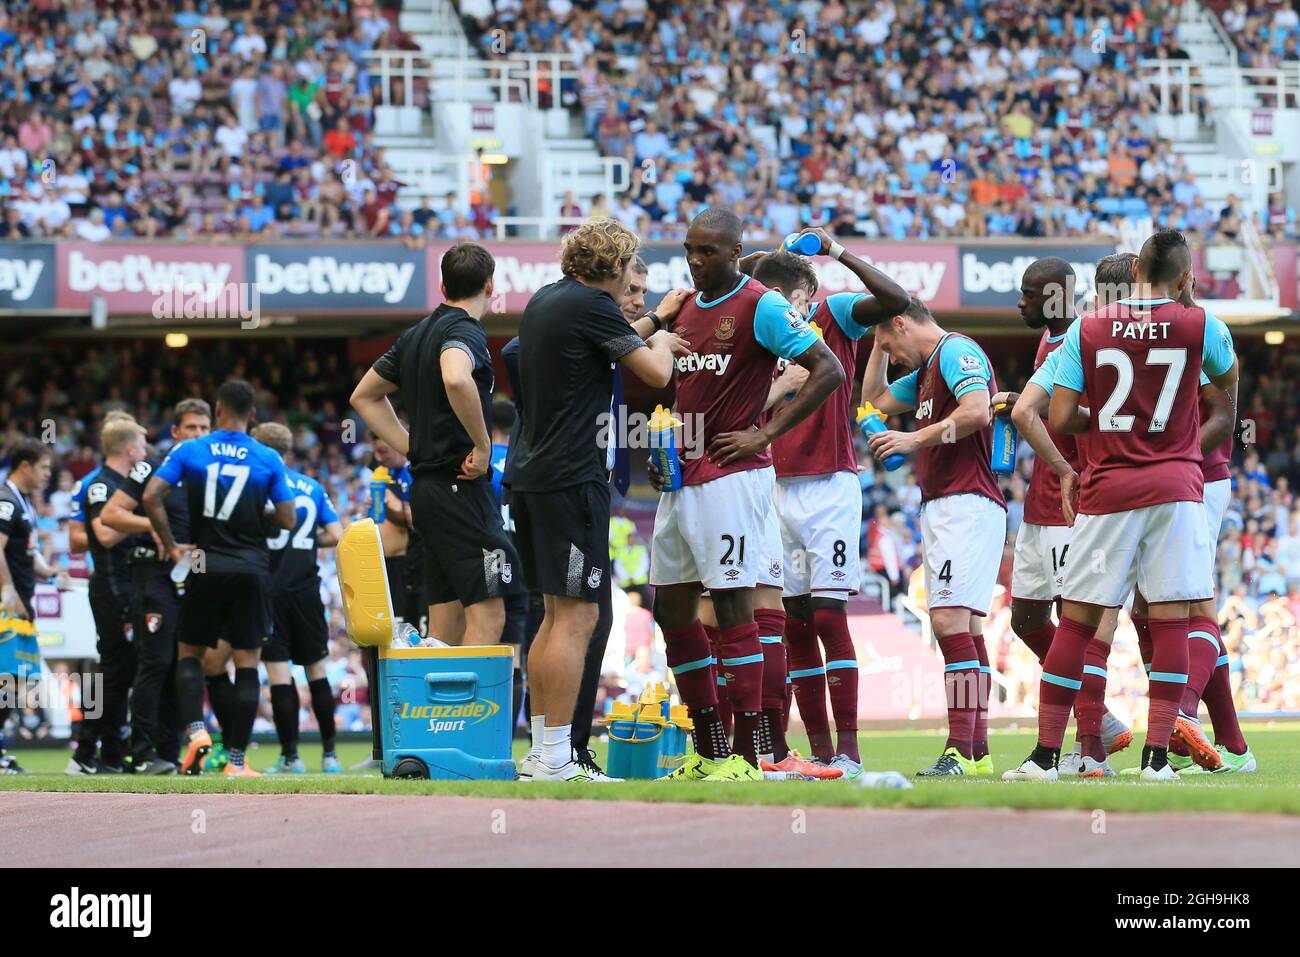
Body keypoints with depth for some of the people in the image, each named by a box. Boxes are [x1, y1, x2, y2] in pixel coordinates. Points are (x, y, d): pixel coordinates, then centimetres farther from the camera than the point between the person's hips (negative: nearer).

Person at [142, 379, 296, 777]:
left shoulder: (189, 451, 0)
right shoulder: (268, 459, 0)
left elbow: (151, 496, -9)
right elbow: (287, 520, 0)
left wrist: (171, 546, 1)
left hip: (208, 566, 0)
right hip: (252, 568, 0)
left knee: (189, 653, 14)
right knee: (247, 663, 4)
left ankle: (196, 730, -11)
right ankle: (237, 760, 1)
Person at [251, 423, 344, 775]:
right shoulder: (312, 487, 8)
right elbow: (335, 535, 5)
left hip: (270, 587, -4)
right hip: (306, 586, 4)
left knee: (278, 671, -2)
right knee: (316, 668, 12)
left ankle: (290, 756, -4)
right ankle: (329, 754, 14)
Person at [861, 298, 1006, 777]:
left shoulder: (956, 351, -7)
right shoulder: (926, 369, 23)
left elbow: (977, 411, -23)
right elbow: (875, 400, 37)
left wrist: (916, 439, -16)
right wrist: (879, 346, 28)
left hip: (967, 502, -11)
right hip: (940, 506, 11)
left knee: (949, 619, -17)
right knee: (965, 627, 8)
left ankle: (960, 750, -23)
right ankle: (977, 752, 9)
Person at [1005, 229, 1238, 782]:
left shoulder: (1086, 330, -1)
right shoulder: (1199, 326, -1)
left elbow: (1060, 420, -4)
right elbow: (1228, 384, 21)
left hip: (1107, 489, 1)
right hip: (1176, 487, -1)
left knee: (1077, 619, 5)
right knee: (1170, 619, 1)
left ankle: (1045, 755, 6)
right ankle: (1157, 754, -5)